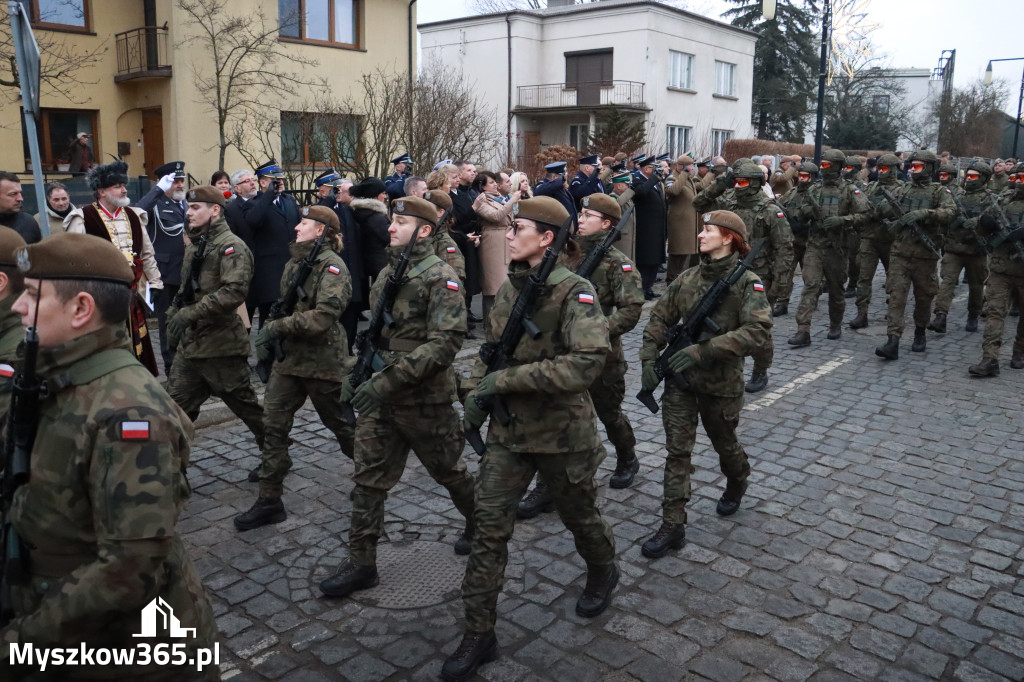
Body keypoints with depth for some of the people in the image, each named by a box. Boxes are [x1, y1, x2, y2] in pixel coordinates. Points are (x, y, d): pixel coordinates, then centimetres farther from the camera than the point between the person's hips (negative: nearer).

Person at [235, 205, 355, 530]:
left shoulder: (331, 266, -14)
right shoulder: (295, 263, 12)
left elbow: (323, 317, -25)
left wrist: (276, 327, -21)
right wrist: (268, 336, 5)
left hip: (322, 361, -7)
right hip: (289, 358, 7)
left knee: (340, 424, 9)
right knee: (272, 426, 2)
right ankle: (269, 500, 10)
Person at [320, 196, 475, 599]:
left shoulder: (440, 278, -15)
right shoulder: (386, 274, 9)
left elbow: (446, 341, -25)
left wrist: (387, 380, -29)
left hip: (425, 400, -6)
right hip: (380, 399, 6)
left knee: (448, 470, 15)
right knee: (369, 478, 6)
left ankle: (479, 521, 41)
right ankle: (361, 563, 15)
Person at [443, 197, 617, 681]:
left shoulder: (574, 291, -17)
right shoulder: (509, 287, 2)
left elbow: (587, 362, -29)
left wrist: (506, 380, -27)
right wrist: (476, 393, 0)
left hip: (562, 433, -5)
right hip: (508, 430, 5)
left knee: (578, 515, 19)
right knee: (489, 528, 1)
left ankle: (603, 574, 51)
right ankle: (479, 635, 14)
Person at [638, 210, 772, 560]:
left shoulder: (747, 284, -12)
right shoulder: (686, 279, 2)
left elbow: (759, 331, -26)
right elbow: (660, 319, 8)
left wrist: (703, 351, -32)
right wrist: (649, 360, -6)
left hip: (721, 383, -3)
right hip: (680, 378, 3)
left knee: (724, 443, 19)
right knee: (677, 450, 0)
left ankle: (737, 484, 52)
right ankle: (673, 526, 6)